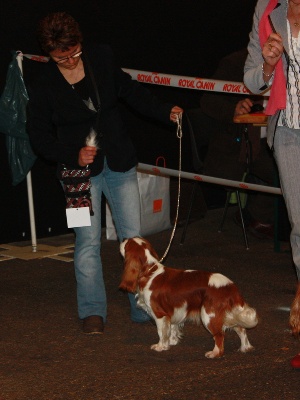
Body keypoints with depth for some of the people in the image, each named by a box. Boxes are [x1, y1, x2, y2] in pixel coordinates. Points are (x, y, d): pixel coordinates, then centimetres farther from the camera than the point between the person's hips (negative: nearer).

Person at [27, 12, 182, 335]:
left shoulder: (101, 58, -3)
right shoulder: (43, 87, -11)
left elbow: (130, 90, 12)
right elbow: (40, 137, -4)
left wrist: (165, 113, 4)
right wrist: (74, 156, -17)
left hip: (119, 164, 3)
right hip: (81, 170, -3)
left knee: (133, 237, 2)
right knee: (87, 241, -4)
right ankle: (92, 311, 7)